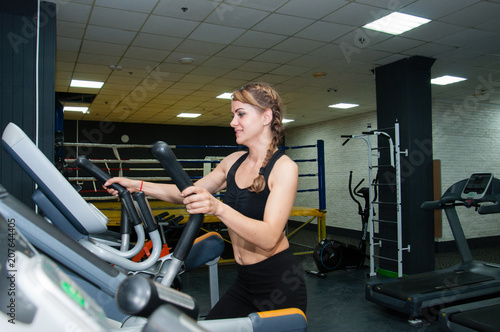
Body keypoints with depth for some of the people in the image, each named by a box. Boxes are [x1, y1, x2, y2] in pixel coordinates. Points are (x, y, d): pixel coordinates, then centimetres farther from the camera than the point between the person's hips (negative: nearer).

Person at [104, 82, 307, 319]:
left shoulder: (284, 167, -16)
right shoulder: (234, 161, 5)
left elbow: (269, 237, -27)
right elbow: (188, 194, 14)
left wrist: (218, 208, -41)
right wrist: (136, 186, 6)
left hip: (280, 284, -6)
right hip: (245, 282, 6)